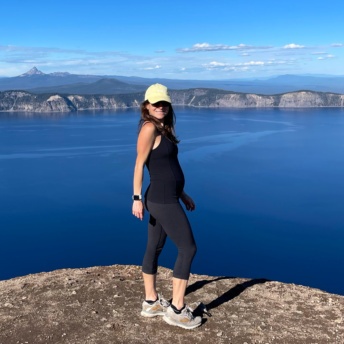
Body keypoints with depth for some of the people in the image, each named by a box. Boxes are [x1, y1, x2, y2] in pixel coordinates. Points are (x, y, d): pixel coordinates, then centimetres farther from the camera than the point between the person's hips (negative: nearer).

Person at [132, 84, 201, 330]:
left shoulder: (163, 129, 14)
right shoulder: (149, 127, -13)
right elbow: (140, 163, -16)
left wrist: (182, 193, 17)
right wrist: (137, 198, -19)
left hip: (165, 198, 9)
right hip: (162, 200, -9)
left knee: (155, 249, 14)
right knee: (188, 248, -4)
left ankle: (151, 303, 27)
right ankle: (176, 309, 4)